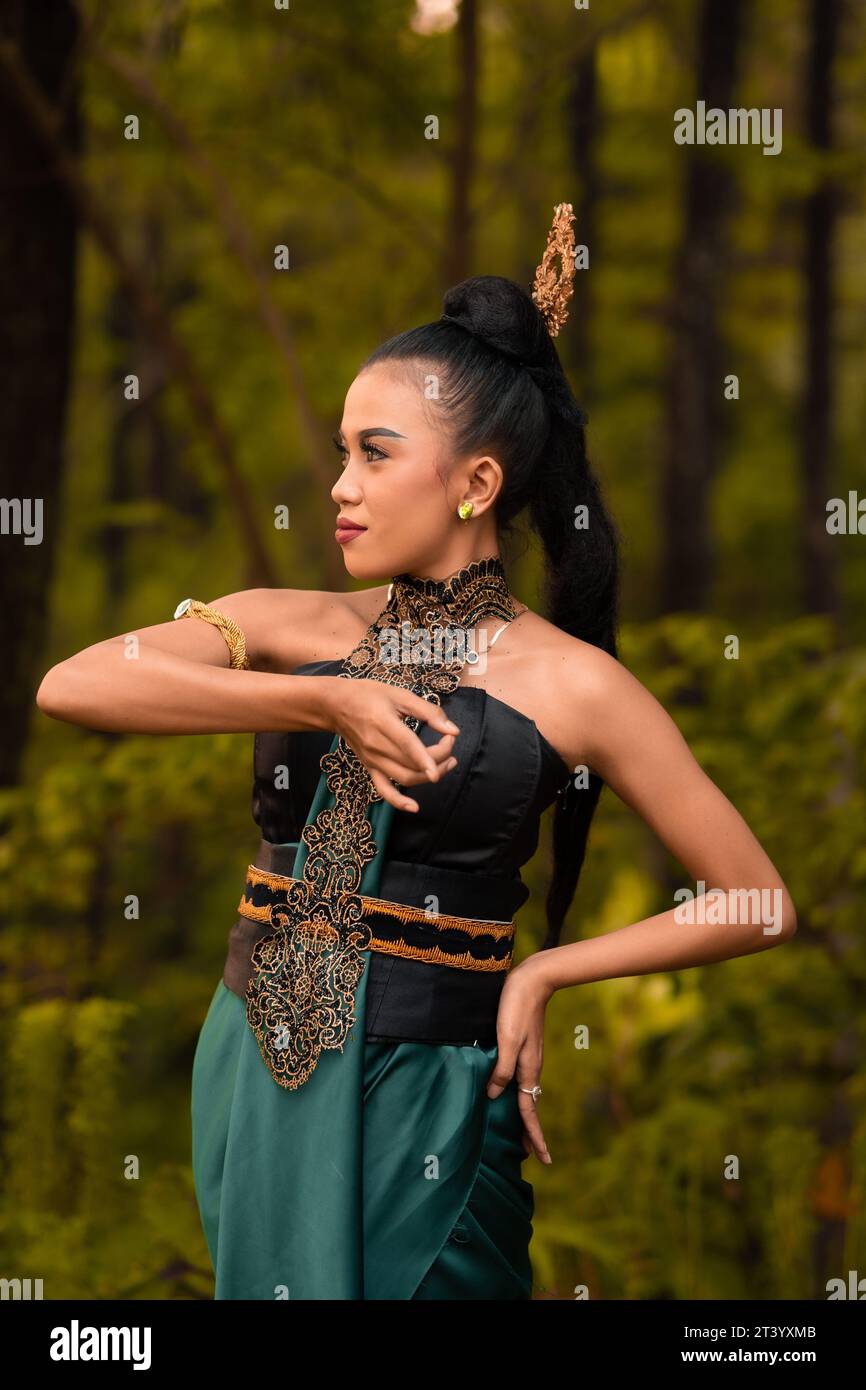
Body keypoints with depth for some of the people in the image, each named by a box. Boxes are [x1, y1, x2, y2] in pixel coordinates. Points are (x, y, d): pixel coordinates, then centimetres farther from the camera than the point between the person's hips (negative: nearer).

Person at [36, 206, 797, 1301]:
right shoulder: (294, 628, 3)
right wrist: (325, 699, -17)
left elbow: (755, 906, -2)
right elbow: (70, 685, -15)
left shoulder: (570, 683, -5)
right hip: (252, 1081, 4)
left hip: (419, 1106, -3)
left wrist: (542, 971, -5)